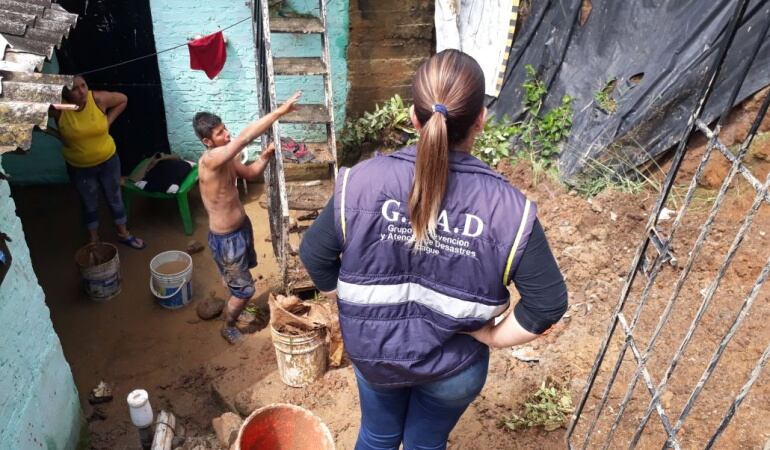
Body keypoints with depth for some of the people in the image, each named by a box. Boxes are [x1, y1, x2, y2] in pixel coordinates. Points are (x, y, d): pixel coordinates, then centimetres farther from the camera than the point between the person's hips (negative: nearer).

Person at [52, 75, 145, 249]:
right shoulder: (58, 107, -20)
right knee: (89, 205, 17)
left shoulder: (98, 98, -19)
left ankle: (123, 234, 37)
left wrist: (109, 120, -8)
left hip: (108, 160, 1)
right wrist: (57, 134, -12)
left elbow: (123, 99, -2)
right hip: (79, 167, -1)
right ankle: (94, 241, 36)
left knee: (115, 199, 18)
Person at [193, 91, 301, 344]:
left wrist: (265, 157, -10)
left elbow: (250, 173, 11)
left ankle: (235, 306, 58)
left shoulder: (226, 158, -4)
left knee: (243, 273, 31)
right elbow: (246, 137, -41)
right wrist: (281, 111, -41)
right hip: (226, 238, -9)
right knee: (244, 289, 6)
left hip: (241, 226, 9)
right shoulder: (211, 160, -31)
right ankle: (228, 327, 33)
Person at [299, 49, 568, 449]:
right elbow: (549, 303, -18)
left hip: (374, 351, 1)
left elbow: (313, 254, -11)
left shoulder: (363, 180, -22)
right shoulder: (507, 208, -25)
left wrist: (354, 306, 2)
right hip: (453, 365, 0)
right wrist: (493, 336, -5)